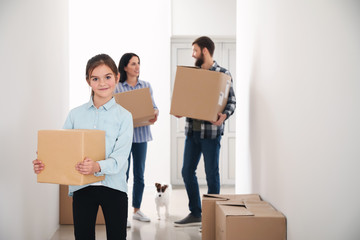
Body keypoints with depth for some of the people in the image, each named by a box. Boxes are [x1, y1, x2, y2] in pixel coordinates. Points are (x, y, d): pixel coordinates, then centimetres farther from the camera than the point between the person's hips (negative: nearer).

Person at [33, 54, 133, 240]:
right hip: (81, 187, 2)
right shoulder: (75, 114, 8)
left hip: (113, 186, -2)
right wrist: (44, 164, -14)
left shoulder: (124, 116, -1)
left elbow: (120, 156, -12)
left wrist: (98, 166, -32)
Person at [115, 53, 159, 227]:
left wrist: (155, 113, -13)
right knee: (123, 174, -2)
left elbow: (153, 106, 9)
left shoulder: (146, 86, 10)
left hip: (141, 134, 4)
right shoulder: (117, 88, -2)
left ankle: (137, 210, 23)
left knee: (139, 174, 11)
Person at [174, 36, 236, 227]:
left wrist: (224, 115, -23)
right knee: (187, 171, 9)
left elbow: (231, 101, -4)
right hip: (192, 130, 6)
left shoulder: (223, 73, -4)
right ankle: (195, 214, 22)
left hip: (211, 131, -6)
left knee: (211, 174, 2)